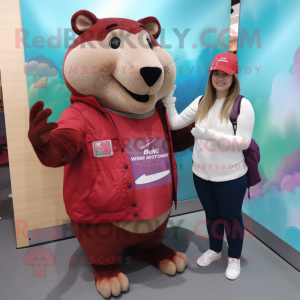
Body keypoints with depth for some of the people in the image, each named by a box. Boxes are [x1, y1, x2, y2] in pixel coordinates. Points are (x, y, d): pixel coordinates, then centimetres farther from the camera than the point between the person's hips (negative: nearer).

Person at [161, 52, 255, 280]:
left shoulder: (242, 105, -13)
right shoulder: (201, 102, 2)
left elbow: (244, 142, -18)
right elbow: (175, 123, 4)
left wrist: (211, 135, -28)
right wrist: (169, 100, -4)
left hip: (230, 177, -4)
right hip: (202, 174, 5)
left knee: (231, 217, 14)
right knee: (211, 214, 23)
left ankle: (235, 257, 39)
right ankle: (215, 250, 47)